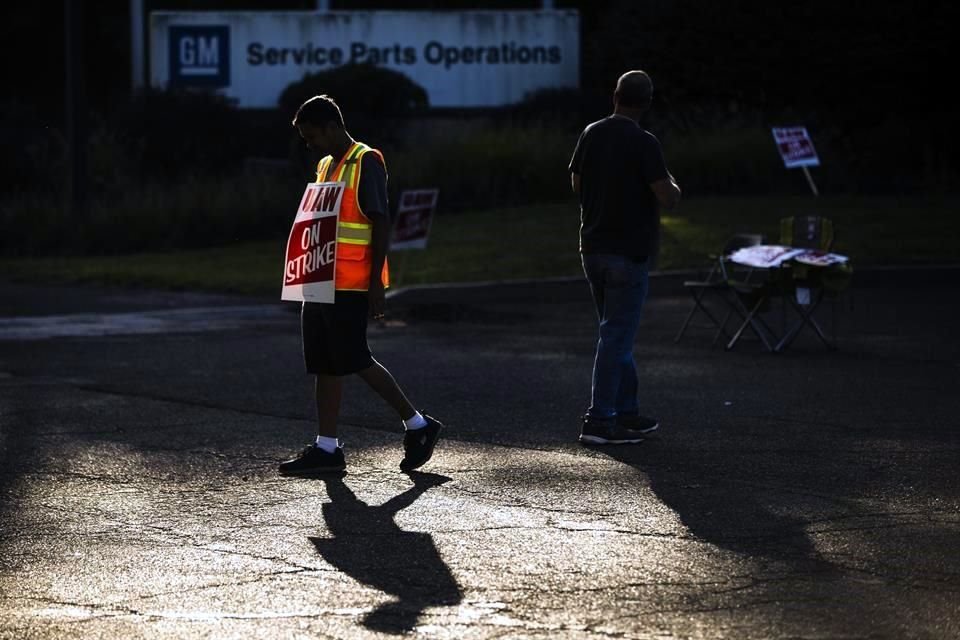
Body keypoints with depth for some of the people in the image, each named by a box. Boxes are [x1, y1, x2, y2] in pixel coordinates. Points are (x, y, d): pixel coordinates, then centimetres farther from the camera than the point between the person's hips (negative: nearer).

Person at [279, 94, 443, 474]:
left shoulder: (366, 162, -10)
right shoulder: (327, 166, 17)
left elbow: (381, 223, -15)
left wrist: (376, 281, -19)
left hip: (352, 285, -9)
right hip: (324, 283, 9)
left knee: (354, 360, -7)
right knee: (325, 364, 6)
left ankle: (418, 425, 5)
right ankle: (326, 448, 8)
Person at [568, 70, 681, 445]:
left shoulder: (591, 135, 5)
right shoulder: (643, 143, -16)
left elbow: (577, 185, 16)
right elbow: (668, 199, -17)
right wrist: (672, 186, 5)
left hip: (593, 248, 7)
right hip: (629, 252, -7)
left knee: (617, 333, 16)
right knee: (616, 337, -5)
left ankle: (627, 412, 22)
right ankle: (599, 421, -7)